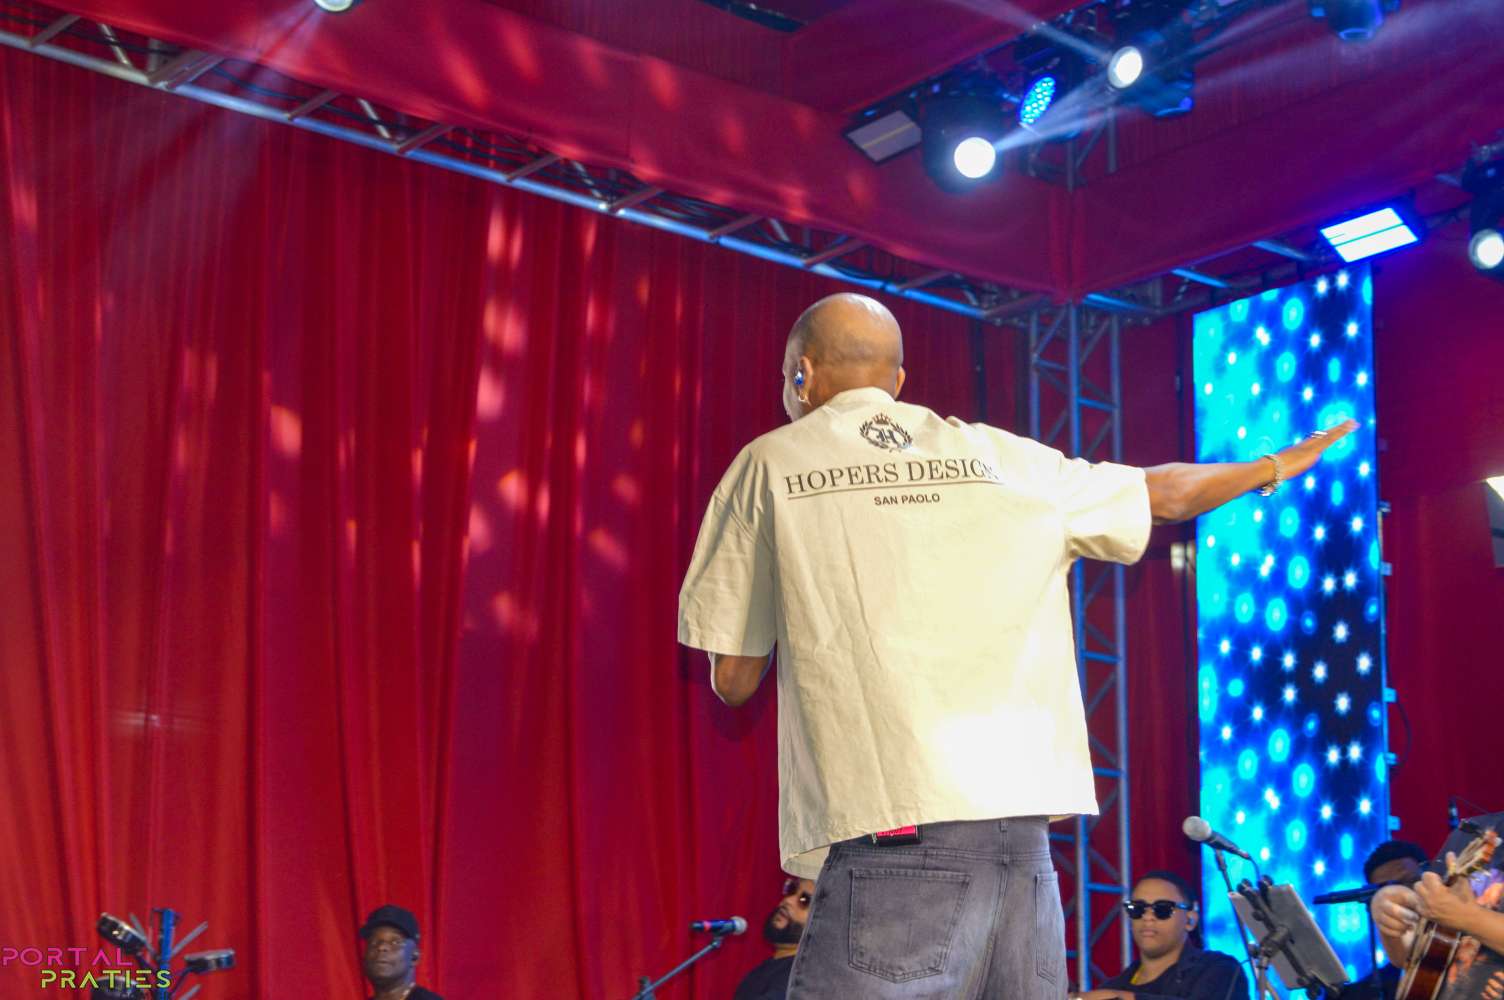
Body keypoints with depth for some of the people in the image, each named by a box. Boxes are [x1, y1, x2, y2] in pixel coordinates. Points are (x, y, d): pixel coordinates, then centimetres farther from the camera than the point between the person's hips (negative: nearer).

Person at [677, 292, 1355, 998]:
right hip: (1023, 825, 4)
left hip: (892, 834, -4)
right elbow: (1167, 494, 29)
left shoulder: (770, 465, 8)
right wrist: (1275, 466, 48)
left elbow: (733, 680, 9)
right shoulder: (995, 456, 16)